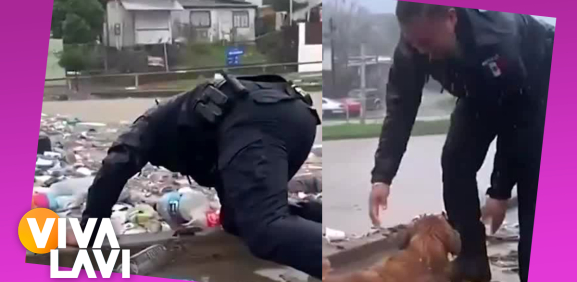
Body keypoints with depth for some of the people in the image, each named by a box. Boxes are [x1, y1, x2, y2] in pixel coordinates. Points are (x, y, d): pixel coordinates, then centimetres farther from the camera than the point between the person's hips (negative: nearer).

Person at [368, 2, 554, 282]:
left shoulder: (500, 37, -43)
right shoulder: (414, 45, -27)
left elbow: (517, 117, -33)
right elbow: (400, 108, -24)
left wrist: (500, 192, -30)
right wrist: (381, 176, -35)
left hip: (535, 89, -5)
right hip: (480, 92, 5)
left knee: (530, 173, -17)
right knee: (456, 162, -6)